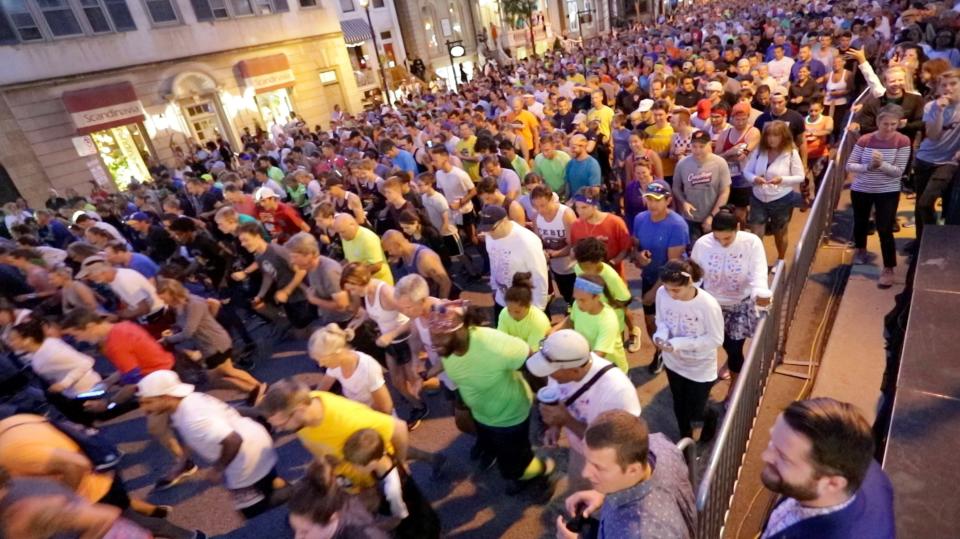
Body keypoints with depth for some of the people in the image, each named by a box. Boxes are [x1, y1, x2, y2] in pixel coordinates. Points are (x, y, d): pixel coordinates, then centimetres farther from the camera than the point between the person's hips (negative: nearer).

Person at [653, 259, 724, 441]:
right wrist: (660, 335, -25)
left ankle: (711, 417, 51)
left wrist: (680, 343, -30)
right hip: (673, 363, 4)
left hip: (700, 368, -4)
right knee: (679, 406, 24)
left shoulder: (708, 304, -32)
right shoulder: (662, 294, -20)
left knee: (695, 412, 13)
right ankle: (685, 437, 53)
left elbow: (716, 339, -22)